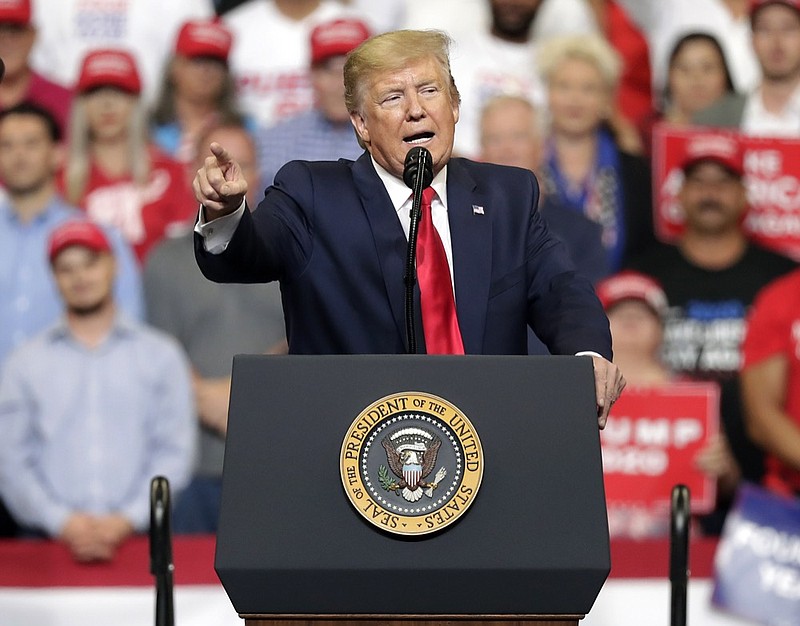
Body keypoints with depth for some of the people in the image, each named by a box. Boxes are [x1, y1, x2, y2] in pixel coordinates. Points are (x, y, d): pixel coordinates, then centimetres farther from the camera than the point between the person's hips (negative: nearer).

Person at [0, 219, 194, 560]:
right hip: (49, 540, 0)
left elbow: (174, 453, 7)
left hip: (138, 535, 0)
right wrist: (62, 522, -9)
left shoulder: (161, 356, 15)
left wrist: (125, 520, -8)